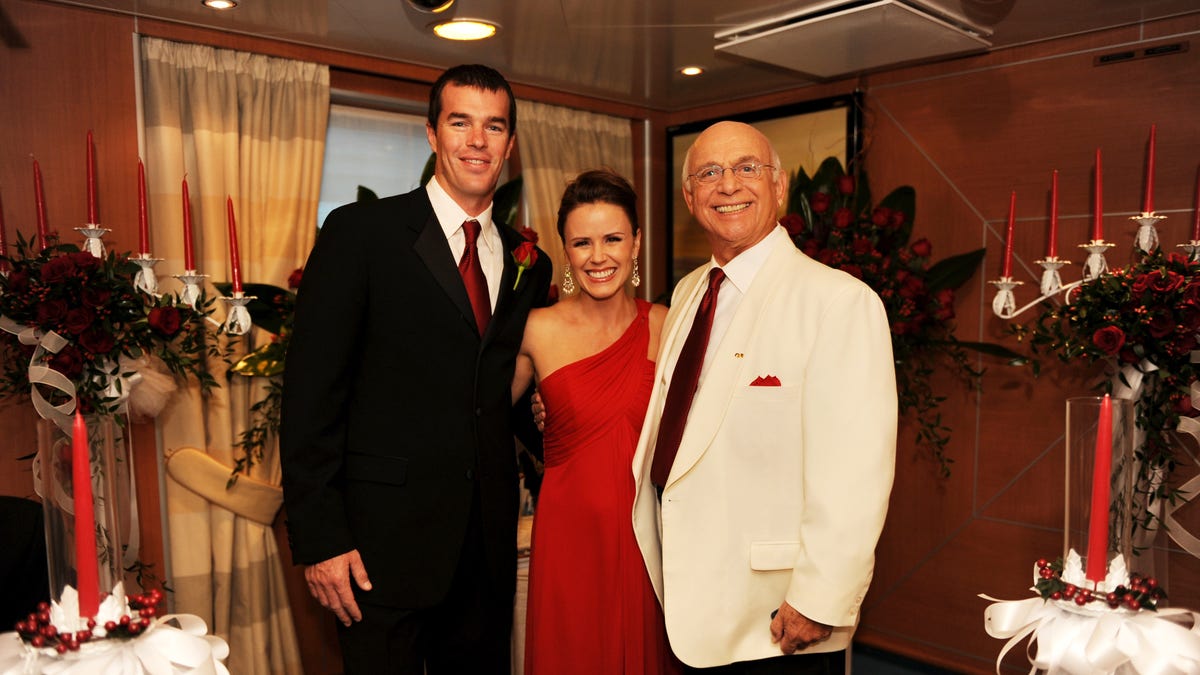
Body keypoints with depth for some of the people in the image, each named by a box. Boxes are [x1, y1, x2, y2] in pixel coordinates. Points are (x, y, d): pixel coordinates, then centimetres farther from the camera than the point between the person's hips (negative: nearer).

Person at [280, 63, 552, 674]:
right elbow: (311, 390, -10)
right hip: (385, 535, -4)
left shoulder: (528, 264, 8)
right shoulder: (359, 232, -6)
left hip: (488, 543, 5)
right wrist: (319, 537, -13)